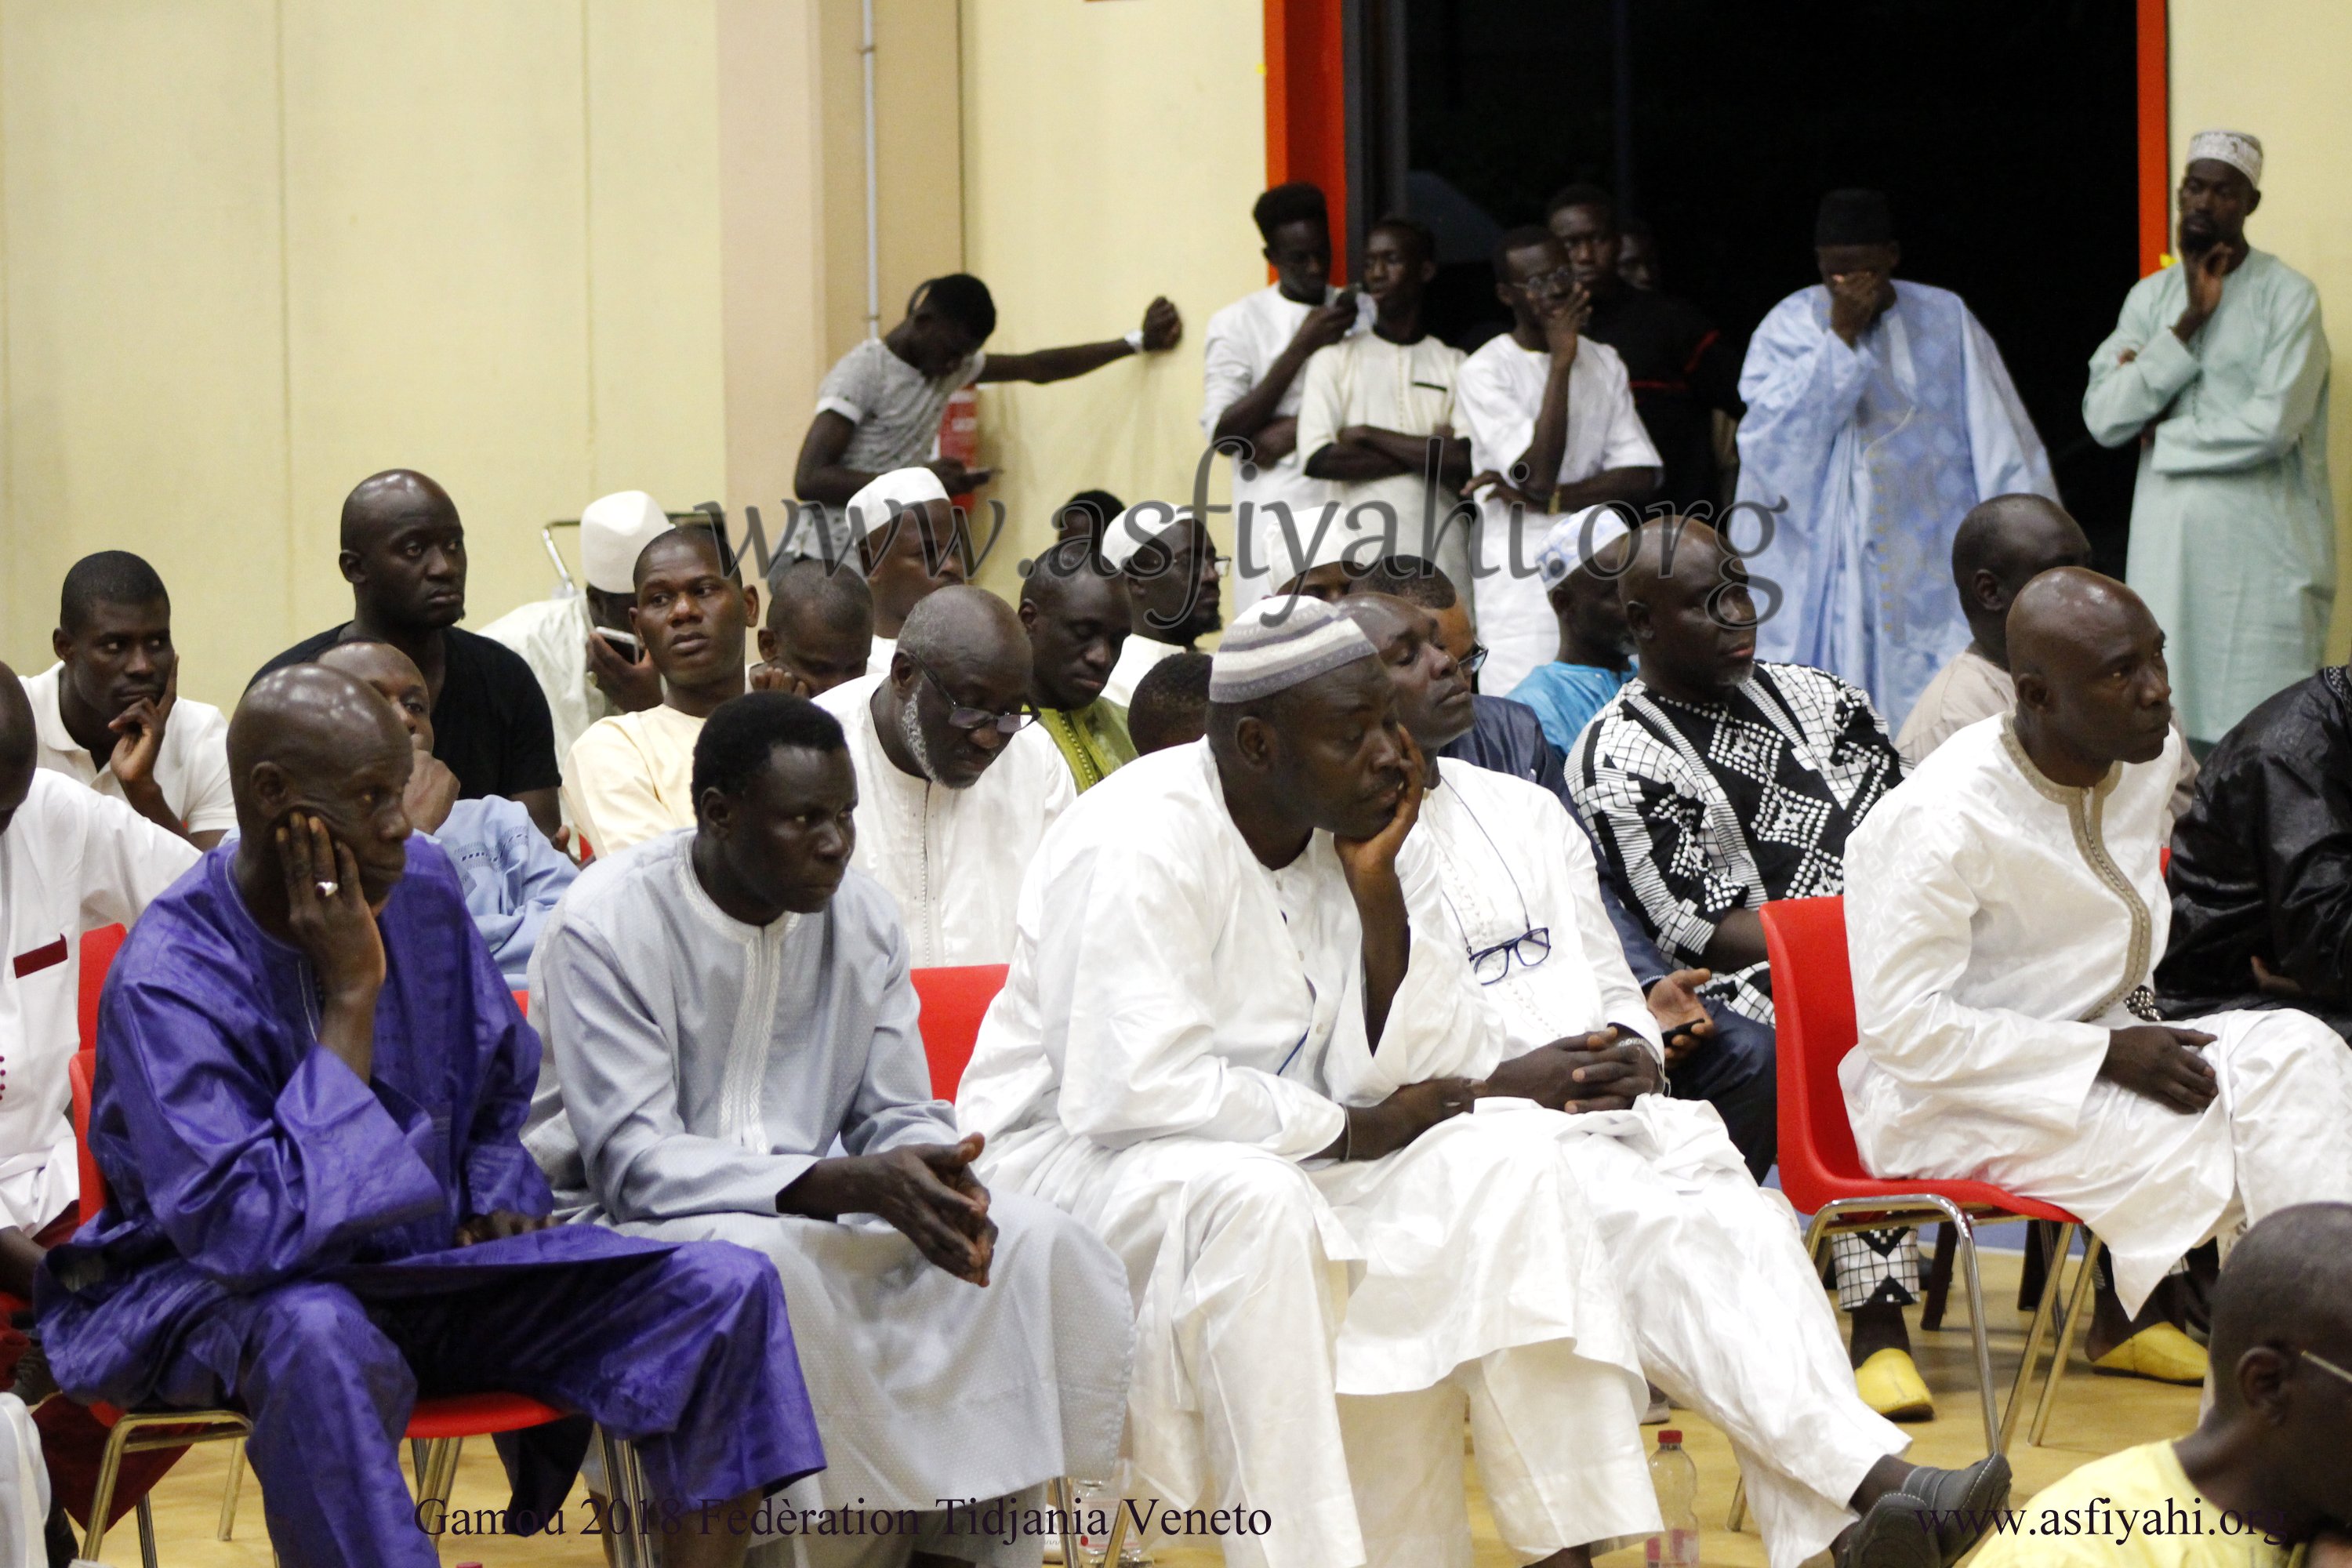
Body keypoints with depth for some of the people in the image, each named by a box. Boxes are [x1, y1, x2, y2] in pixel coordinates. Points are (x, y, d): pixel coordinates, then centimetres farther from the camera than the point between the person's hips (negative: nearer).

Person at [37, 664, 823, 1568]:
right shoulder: (166, 983, -21)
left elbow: (504, 1082, 20)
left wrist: (503, 1198, 1)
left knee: (724, 1288, -11)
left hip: (431, 1261, 6)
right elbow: (255, 1233, -32)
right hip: (228, 1297, -6)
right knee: (318, 1335, -43)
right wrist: (352, 997, -27)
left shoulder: (421, 886, -1)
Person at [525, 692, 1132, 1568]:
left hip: (812, 1222, 6)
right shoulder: (610, 926, -16)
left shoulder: (859, 915, 3)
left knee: (1035, 1244, -16)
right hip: (619, 1225, -6)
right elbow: (632, 1161, -22)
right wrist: (849, 1184, -33)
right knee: (762, 1262, -39)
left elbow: (898, 1117, 8)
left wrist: (936, 1185, -20)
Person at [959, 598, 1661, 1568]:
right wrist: (1350, 1131, -19)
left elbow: (1412, 1078, -1)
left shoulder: (1340, 835, 3)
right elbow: (1133, 1090, -30)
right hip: (1071, 1157, -8)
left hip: (1269, 1169, 8)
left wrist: (1376, 883, -11)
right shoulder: (1141, 841, -20)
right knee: (1248, 1200, -38)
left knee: (1506, 1152, -10)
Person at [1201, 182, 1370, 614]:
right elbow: (1223, 434, -4)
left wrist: (1293, 431, -8)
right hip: (1276, 519, -2)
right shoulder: (1237, 323, 5)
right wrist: (1300, 348, -10)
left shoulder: (1362, 313, 12)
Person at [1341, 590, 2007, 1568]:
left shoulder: (1524, 810, 23)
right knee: (1660, 1229, -33)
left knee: (1744, 1222, -27)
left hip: (1608, 1109, 5)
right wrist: (1503, 1082, -16)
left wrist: (1631, 1050, 2)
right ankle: (1870, 1479, -44)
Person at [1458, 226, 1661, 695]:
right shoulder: (1485, 371, -5)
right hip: (1522, 581, -5)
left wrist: (1553, 499, -9)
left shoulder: (1604, 363, 12)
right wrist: (1561, 361, -13)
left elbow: (1642, 477, 5)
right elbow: (1538, 474, -17)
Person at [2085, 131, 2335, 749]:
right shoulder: (2151, 297, 12)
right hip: (2166, 551, 5)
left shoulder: (2287, 296, -3)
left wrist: (2162, 434, -3)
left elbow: (2273, 425, -15)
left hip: (2261, 552, -5)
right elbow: (2104, 419, 0)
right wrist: (2188, 324, -7)